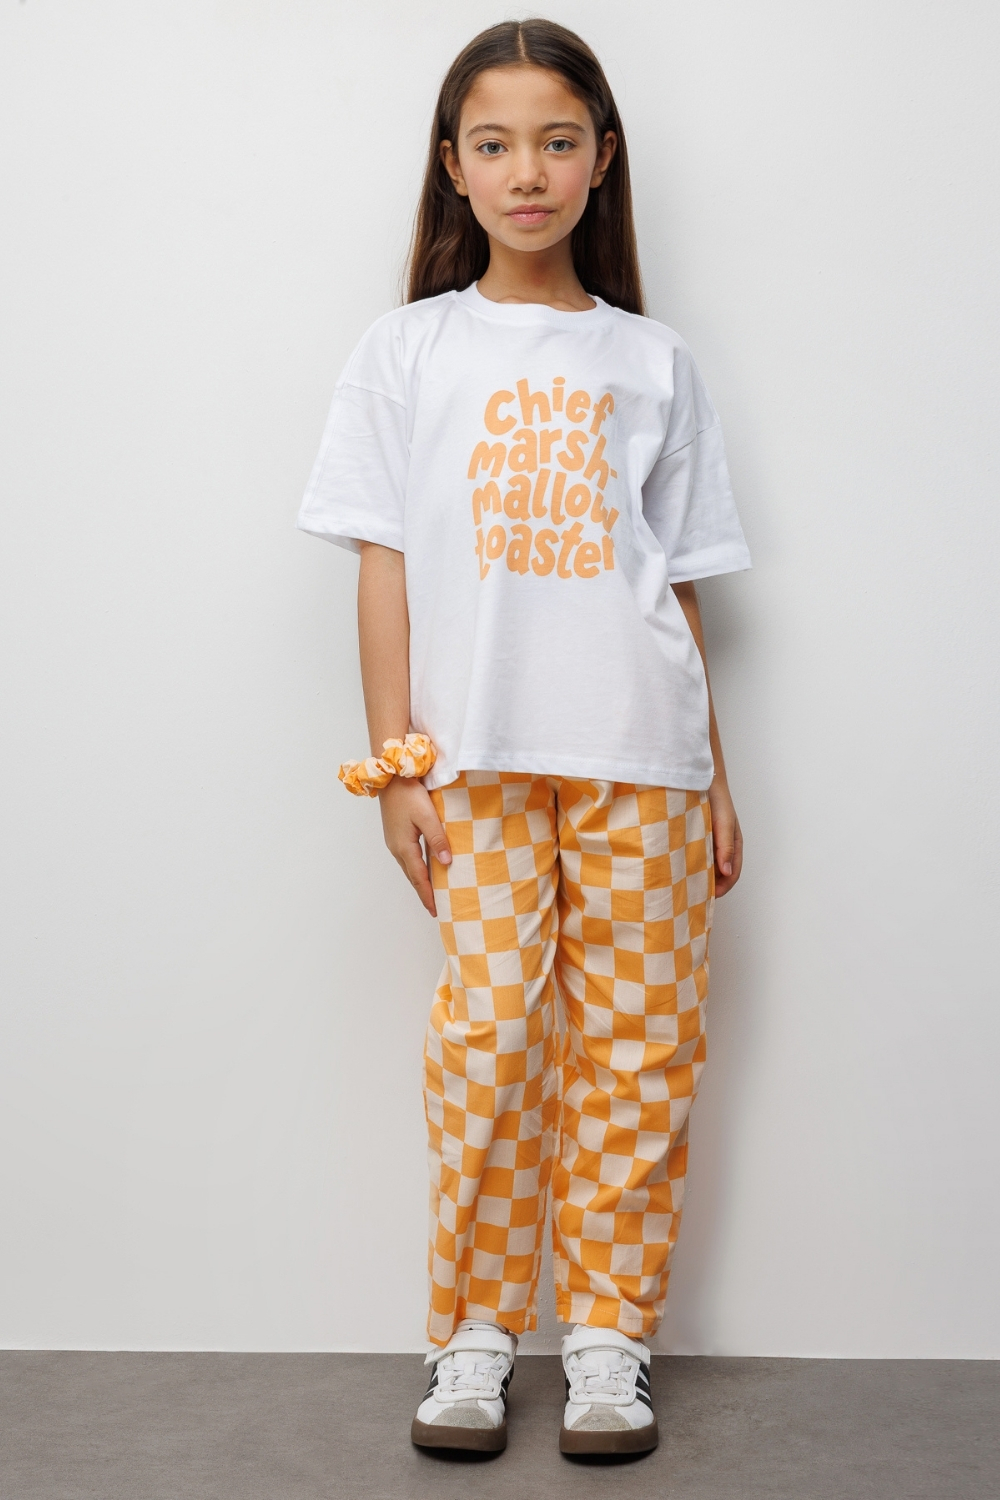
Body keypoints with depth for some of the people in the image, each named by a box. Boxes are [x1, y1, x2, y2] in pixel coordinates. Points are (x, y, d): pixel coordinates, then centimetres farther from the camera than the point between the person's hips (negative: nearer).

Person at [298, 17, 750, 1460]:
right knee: (489, 1041, -5)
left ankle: (610, 1337, 13)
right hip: (480, 758, -1)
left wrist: (717, 779, 8)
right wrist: (396, 764, -1)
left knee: (639, 1045, 1)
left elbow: (682, 583, 11)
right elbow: (383, 570, 5)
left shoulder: (653, 363, 11)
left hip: (640, 758, 1)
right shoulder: (406, 353, 8)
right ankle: (474, 1337, 10)